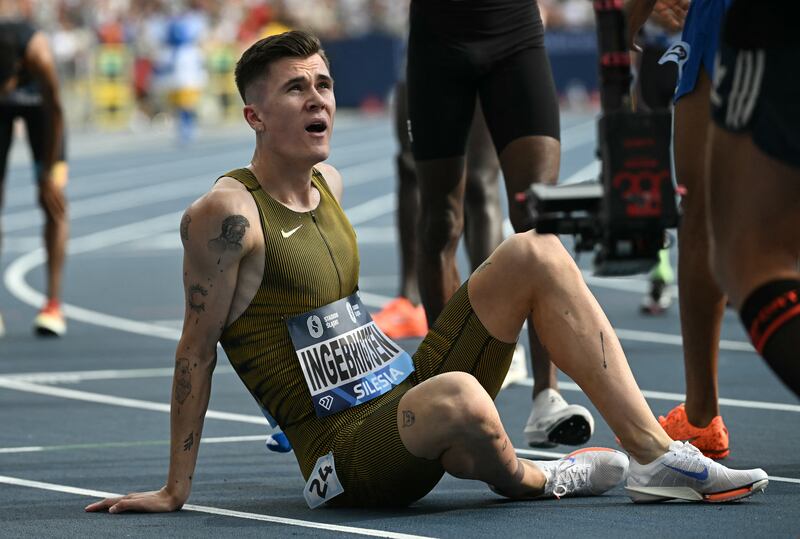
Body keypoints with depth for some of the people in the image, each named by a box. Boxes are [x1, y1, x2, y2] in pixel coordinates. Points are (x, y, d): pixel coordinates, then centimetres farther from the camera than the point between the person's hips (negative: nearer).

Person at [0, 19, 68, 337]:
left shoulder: (37, 54, -42)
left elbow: (55, 111, -26)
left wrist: (52, 171, -19)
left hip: (37, 100, -1)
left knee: (53, 199, -12)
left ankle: (54, 304, -12)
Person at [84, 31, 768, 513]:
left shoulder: (328, 184, 13)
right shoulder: (227, 213, -12)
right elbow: (197, 349, -10)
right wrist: (174, 490, -8)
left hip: (405, 392, 9)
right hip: (347, 449, -9)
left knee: (535, 254, -1)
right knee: (455, 397, -42)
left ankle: (655, 453, -9)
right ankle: (532, 480, -6)